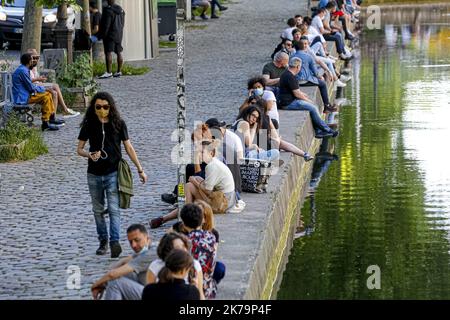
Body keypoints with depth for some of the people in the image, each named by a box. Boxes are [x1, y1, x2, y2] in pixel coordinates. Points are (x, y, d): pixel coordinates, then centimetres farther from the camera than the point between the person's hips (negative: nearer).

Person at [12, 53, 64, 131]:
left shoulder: (23, 69, 14)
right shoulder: (23, 71, -18)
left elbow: (30, 85, 18)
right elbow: (31, 87, -17)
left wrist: (43, 88, 7)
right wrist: (43, 88, -3)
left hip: (25, 94, 10)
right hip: (22, 98, -10)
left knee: (48, 94, 10)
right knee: (46, 97, -19)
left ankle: (52, 118, 15)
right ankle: (45, 123, -18)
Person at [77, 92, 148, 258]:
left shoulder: (118, 124, -2)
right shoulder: (89, 125, 1)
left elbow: (129, 147, 5)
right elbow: (79, 149, 5)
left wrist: (140, 169, 6)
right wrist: (89, 155, -18)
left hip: (113, 173, -2)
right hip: (94, 174, 2)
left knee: (113, 209, -12)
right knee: (98, 210, 10)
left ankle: (115, 241, -19)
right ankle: (103, 241, 22)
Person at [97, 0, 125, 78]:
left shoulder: (108, 10, -15)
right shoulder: (120, 10, 11)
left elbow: (106, 25, -17)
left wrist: (101, 36, -12)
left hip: (110, 35, -9)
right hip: (119, 35, 9)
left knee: (108, 52, -11)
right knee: (119, 52, 10)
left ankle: (109, 72, -17)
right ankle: (119, 71, 13)